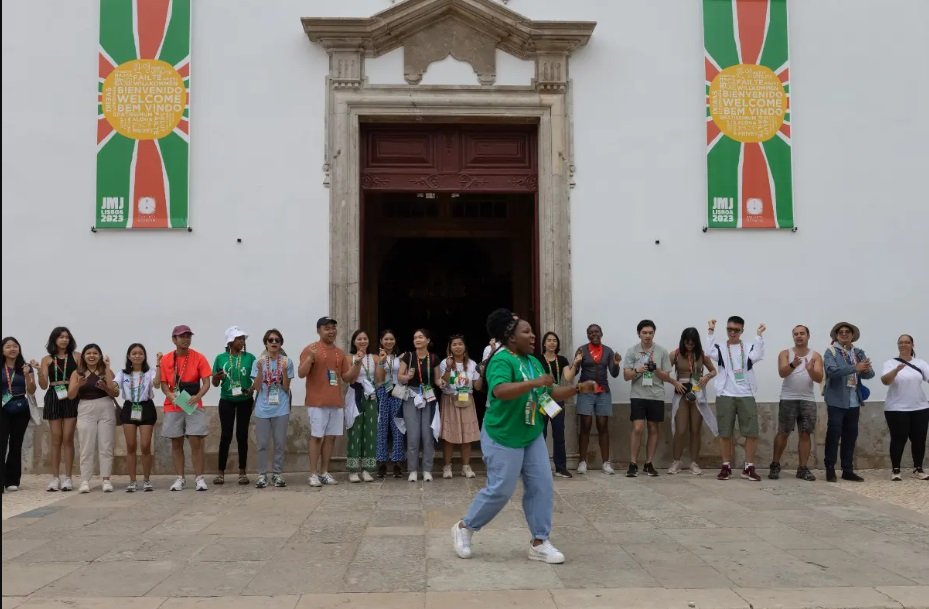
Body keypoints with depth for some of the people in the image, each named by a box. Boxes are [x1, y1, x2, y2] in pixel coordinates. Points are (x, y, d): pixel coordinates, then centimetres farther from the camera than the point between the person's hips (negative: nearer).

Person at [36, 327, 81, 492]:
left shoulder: (76, 356, 7)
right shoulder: (47, 359, 9)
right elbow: (43, 385, 4)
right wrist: (39, 370, -13)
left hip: (71, 398, -1)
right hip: (53, 399, 1)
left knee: (68, 439, -3)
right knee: (55, 439, 2)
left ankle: (68, 478, 2)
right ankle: (55, 478, 7)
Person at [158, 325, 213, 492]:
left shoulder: (198, 358, -3)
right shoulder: (165, 359, 2)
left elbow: (206, 382, -5)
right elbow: (163, 384, 3)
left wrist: (197, 397, -22)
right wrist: (170, 395, -18)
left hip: (194, 406, -2)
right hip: (173, 407, 2)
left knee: (196, 443, -6)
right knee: (176, 443, 7)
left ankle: (200, 478, 1)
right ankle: (180, 478, 14)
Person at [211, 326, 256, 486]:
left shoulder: (250, 358, -1)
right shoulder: (220, 358, 0)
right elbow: (215, 383, 4)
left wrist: (252, 389, -19)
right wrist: (216, 377, -18)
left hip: (245, 401, 0)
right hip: (226, 401, 0)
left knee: (242, 435, 4)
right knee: (225, 436, 0)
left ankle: (242, 472, 11)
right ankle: (221, 472, 7)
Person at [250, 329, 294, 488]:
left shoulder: (287, 362, 1)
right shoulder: (258, 362, 2)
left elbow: (286, 388, -1)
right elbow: (257, 388, -1)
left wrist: (284, 371, -16)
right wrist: (260, 370, -14)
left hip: (281, 409, 0)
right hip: (262, 409, 0)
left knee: (280, 443, 4)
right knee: (262, 444, 3)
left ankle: (277, 474, 14)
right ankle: (262, 475, 11)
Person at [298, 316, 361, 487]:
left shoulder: (340, 353, 14)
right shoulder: (311, 349, -4)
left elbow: (347, 377, 15)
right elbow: (301, 374, -10)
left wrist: (357, 363, 0)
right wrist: (310, 358, -24)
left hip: (336, 402, 6)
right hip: (317, 402, -6)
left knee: (330, 437, 6)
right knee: (316, 437, -4)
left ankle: (324, 472, 14)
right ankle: (313, 474, 1)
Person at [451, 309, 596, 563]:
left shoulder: (533, 361, 9)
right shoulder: (501, 360, -18)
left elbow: (549, 393, 15)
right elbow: (500, 391, -36)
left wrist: (578, 389, 2)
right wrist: (535, 382, -38)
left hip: (532, 437, 8)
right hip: (503, 438, -8)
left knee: (541, 487, 5)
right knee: (500, 490, -2)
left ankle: (540, 543, 15)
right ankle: (464, 528, 19)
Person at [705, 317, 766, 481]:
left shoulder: (749, 348, 9)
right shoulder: (720, 347, 6)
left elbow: (756, 357, -13)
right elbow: (712, 352, -17)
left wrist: (759, 335, -14)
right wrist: (711, 332, -16)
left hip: (746, 396, 1)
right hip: (725, 395, -1)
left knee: (752, 432, -2)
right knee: (725, 432, 2)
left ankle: (749, 467, 8)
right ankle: (726, 466, 13)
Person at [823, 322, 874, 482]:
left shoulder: (858, 353, 11)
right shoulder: (830, 352, -3)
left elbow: (870, 374, 4)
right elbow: (832, 370, -21)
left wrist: (865, 369, -20)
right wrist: (855, 368, -30)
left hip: (854, 401, 5)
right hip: (836, 401, -5)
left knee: (851, 435, 8)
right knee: (834, 434, -7)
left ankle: (848, 470, 16)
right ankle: (830, 469, 2)